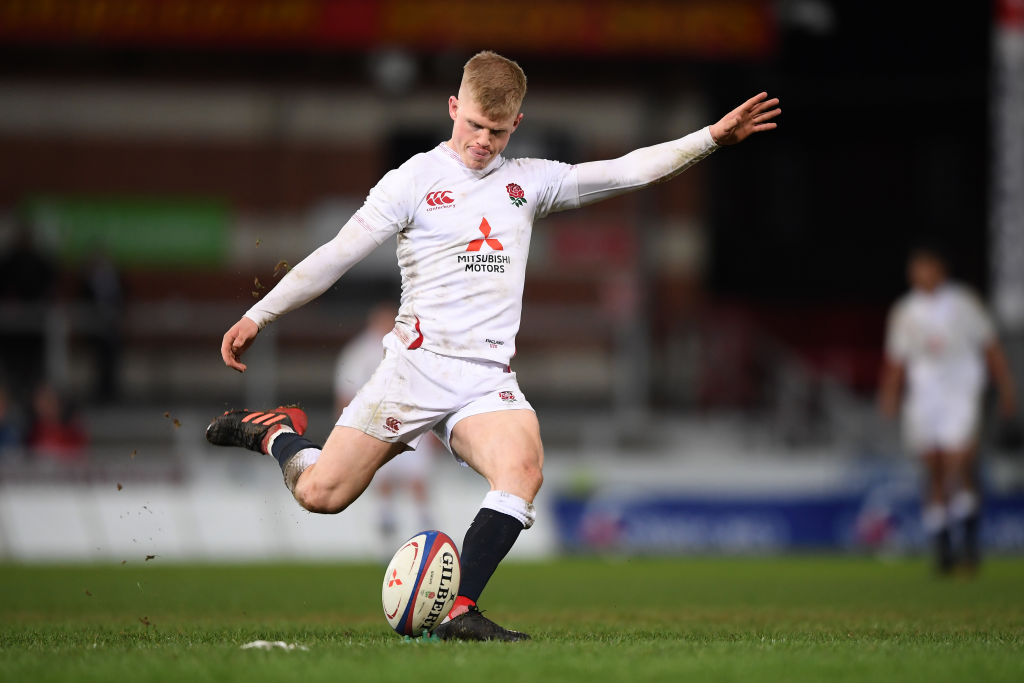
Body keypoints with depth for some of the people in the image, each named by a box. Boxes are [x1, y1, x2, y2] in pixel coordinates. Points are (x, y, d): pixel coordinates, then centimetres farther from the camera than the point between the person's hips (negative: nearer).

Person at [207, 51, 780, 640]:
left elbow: (627, 171, 10)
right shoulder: (415, 179, 1)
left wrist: (711, 138, 1)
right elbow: (336, 256, 0)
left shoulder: (529, 181, 13)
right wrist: (257, 316, -3)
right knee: (320, 495, -7)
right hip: (415, 367, -2)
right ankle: (273, 431, 26)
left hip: (489, 378, 3)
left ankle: (461, 613, -28)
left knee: (523, 467, -29)